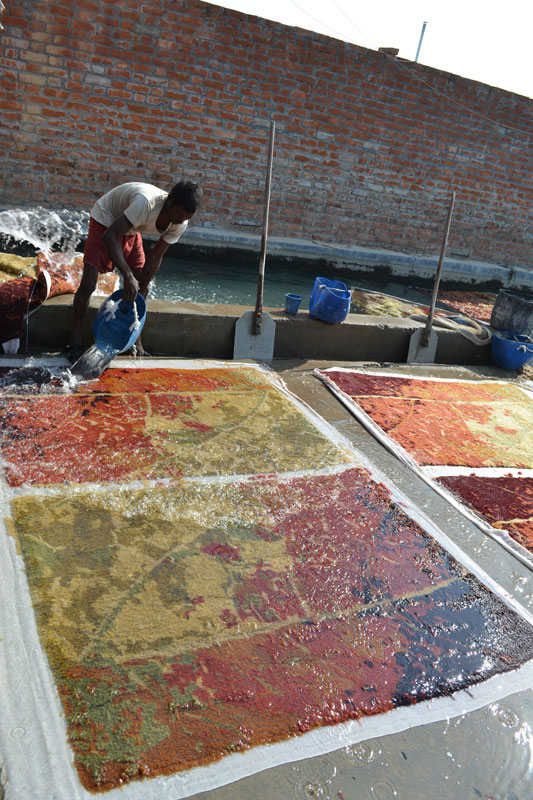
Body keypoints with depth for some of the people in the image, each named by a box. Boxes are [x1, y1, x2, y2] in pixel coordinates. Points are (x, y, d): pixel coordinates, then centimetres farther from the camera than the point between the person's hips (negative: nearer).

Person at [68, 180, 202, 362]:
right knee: (88, 283, -14)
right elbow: (109, 236, -44)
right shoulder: (147, 202, -42)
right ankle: (75, 342, 3)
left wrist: (140, 290, -11)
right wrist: (128, 276, -48)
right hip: (105, 220, -6)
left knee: (143, 287, 2)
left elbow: (155, 257, -9)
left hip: (130, 230, 6)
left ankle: (136, 343, 16)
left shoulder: (180, 224, -20)